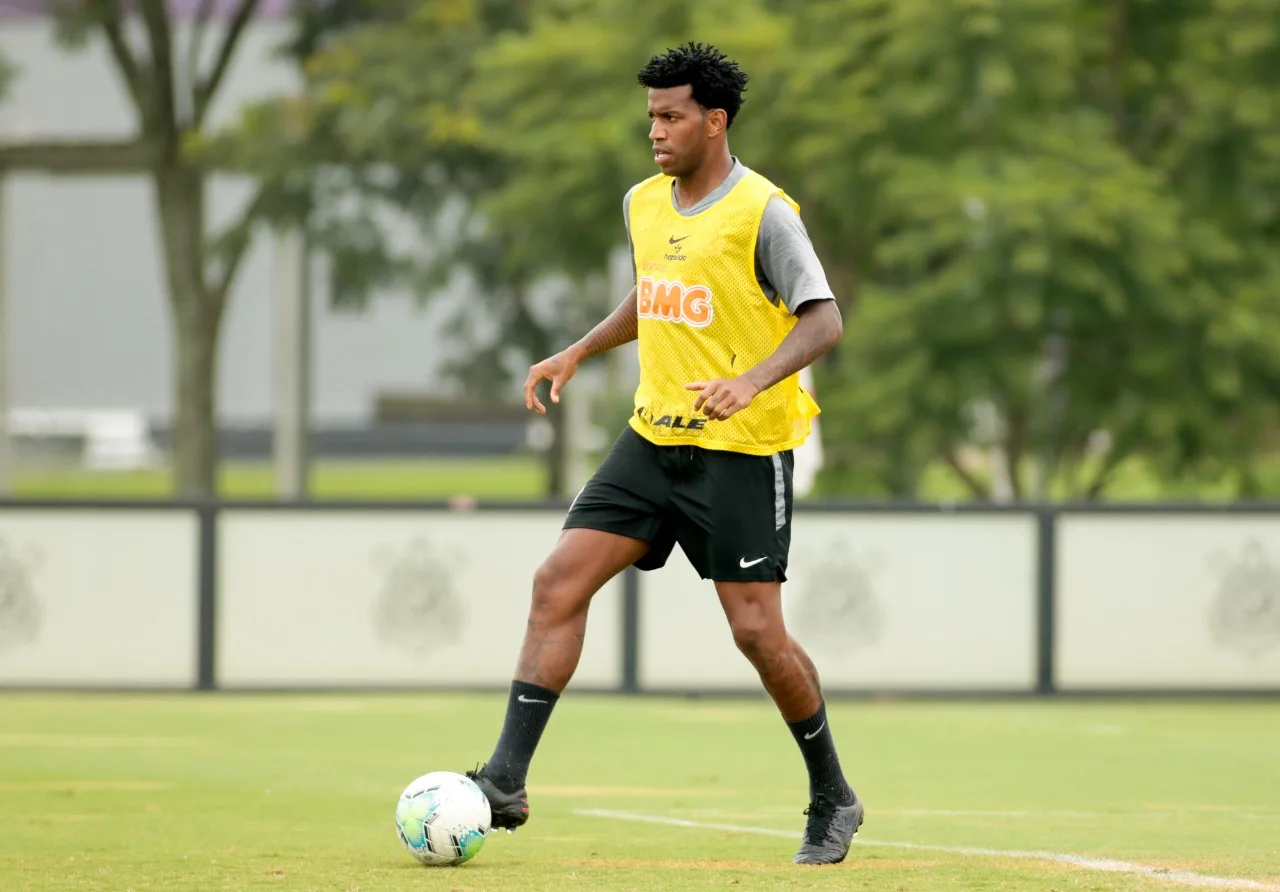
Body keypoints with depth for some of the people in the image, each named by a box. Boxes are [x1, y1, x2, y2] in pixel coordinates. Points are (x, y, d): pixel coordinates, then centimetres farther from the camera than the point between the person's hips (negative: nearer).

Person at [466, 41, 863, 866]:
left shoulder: (763, 213, -12)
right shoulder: (644, 204, 9)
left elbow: (824, 320, -16)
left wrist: (750, 382, -30)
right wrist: (578, 354, 18)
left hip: (742, 449, -6)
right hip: (654, 437, 7)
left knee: (756, 630, -6)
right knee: (559, 581, -7)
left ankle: (833, 799, 14)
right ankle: (507, 781, -8)